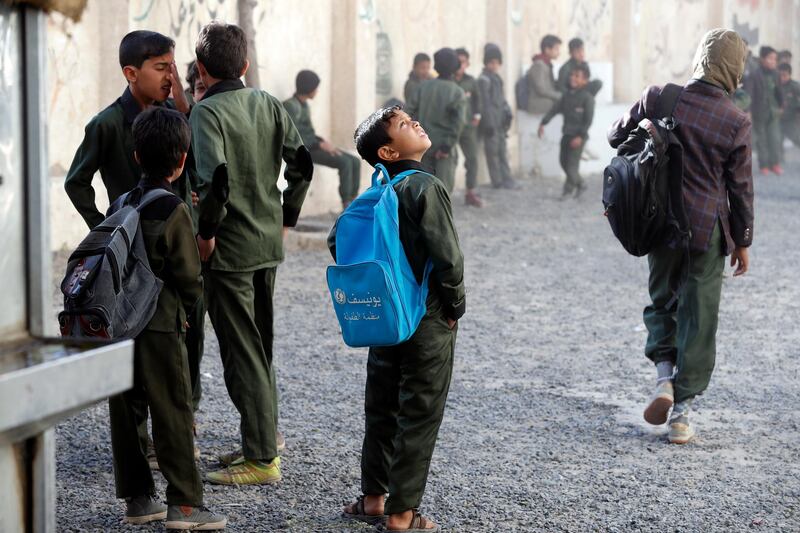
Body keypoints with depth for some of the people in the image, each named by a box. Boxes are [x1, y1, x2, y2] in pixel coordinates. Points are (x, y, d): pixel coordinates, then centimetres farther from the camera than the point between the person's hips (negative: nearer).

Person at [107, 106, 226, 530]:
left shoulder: (119, 206, 7)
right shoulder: (173, 210, -12)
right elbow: (189, 276, -9)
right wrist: (188, 305, 9)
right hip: (160, 327, -6)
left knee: (124, 412, 10)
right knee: (173, 414, -1)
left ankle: (137, 499, 17)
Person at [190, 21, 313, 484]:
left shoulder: (207, 111, -15)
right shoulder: (268, 104, 6)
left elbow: (213, 175, -28)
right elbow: (302, 162, 9)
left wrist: (206, 233, -17)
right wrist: (286, 217, 17)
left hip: (229, 250, -7)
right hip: (268, 243, 7)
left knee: (242, 352, -2)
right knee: (261, 345, 20)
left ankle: (262, 459, 0)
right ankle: (266, 433, 31)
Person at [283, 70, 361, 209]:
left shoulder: (303, 105, 15)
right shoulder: (291, 106, -15)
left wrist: (324, 143, 2)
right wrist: (320, 144, -19)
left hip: (313, 147, 9)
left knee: (355, 162, -5)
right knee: (345, 162, -24)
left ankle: (352, 202, -7)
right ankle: (347, 206, -18)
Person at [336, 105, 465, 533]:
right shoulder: (426, 188, -16)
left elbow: (337, 239, 9)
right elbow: (447, 257, -21)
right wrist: (455, 306, -6)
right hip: (429, 320, -7)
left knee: (381, 409, 17)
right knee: (419, 417, 2)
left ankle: (372, 498, 27)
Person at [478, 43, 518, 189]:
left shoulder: (497, 78, 16)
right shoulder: (484, 79, -12)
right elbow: (485, 104, -16)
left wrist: (507, 113, 12)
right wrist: (489, 123, -18)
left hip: (500, 122, 9)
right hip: (491, 122, -9)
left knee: (503, 151, 11)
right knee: (493, 151, -3)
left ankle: (507, 180, 15)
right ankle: (498, 181, 1)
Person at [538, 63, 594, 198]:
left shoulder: (587, 97, -11)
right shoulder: (568, 95, 8)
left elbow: (588, 120, -16)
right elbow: (555, 109, 10)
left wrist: (580, 136, -22)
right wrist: (543, 123, 2)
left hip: (578, 136, -7)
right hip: (567, 134, 7)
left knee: (572, 163, -5)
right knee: (564, 161, 11)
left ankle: (568, 188, 10)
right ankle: (580, 184, 26)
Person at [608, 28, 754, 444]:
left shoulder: (660, 99, -9)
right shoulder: (737, 122, -11)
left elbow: (617, 136, 5)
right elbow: (740, 188, -3)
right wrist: (742, 242, 8)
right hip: (708, 229, -2)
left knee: (662, 300, 23)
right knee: (698, 318, 7)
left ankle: (664, 374, 1)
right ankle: (681, 412, 8)